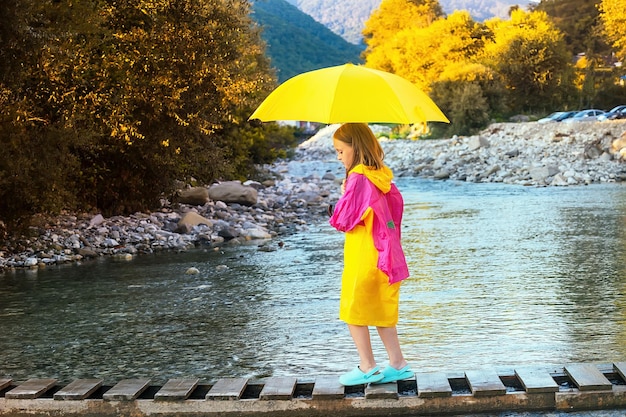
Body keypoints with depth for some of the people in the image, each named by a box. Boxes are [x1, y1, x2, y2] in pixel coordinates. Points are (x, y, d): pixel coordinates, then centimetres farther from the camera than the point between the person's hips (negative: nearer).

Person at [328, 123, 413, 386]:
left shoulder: (358, 178, -17)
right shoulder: (382, 177, 8)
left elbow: (343, 220, -17)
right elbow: (396, 204, 17)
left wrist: (343, 196, 0)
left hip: (363, 256, -8)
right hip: (384, 255, 8)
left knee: (353, 311, 4)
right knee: (380, 310, 15)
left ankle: (367, 367, 8)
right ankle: (398, 364, 17)